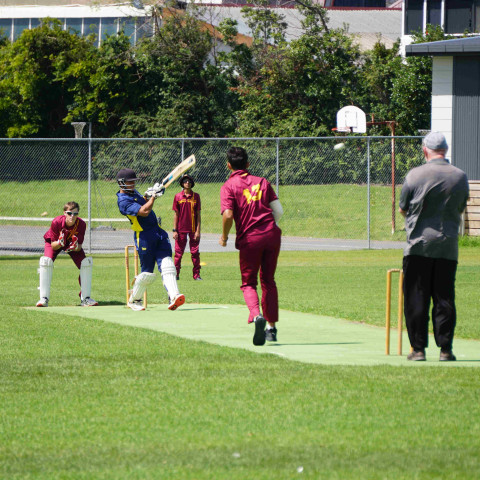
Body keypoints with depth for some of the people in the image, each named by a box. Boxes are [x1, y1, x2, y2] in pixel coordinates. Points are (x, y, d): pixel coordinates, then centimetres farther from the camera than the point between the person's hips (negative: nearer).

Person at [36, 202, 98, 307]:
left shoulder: (81, 224, -29)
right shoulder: (56, 222, -34)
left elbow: (79, 247, -21)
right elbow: (53, 246, -26)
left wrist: (76, 247, -45)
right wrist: (59, 243, -48)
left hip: (73, 244, 2)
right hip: (55, 243, -2)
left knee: (86, 263, -17)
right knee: (46, 261, -29)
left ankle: (85, 298, -5)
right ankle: (44, 298, -23)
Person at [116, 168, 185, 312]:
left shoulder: (133, 192, 14)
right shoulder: (123, 201, -15)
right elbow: (144, 211, -25)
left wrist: (148, 195, 12)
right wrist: (153, 196, -15)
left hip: (158, 232, 8)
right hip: (144, 236, -8)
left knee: (166, 264, -11)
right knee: (147, 273, 0)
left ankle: (173, 297, -23)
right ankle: (134, 300, 23)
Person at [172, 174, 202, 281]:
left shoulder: (196, 196, 3)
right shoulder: (178, 197, 3)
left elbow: (198, 214, 4)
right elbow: (176, 214, 5)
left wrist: (198, 230, -3)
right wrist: (175, 230, -1)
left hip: (193, 230, 0)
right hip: (181, 230, 0)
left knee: (195, 252, 1)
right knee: (178, 252, 1)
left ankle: (196, 275, 6)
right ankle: (176, 274, 9)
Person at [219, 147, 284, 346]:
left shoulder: (229, 186, -1)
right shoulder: (262, 182, 13)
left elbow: (228, 215, -14)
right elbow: (278, 210, 9)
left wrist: (224, 236, 2)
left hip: (249, 239, -4)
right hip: (272, 235, 4)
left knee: (249, 283, 6)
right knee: (268, 281, 17)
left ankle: (256, 315, -24)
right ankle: (272, 327, 18)